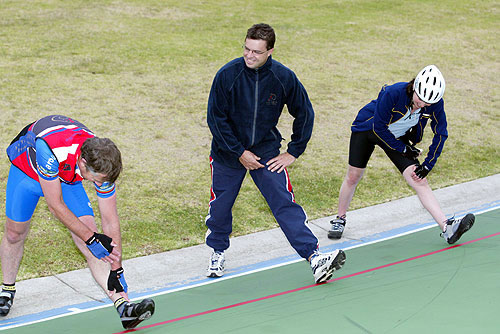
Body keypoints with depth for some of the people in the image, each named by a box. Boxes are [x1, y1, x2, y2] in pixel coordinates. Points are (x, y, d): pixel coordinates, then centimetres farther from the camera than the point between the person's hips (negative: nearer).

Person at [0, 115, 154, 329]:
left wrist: (116, 269, -21)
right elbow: (55, 205, -32)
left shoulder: (102, 166, -31)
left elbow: (110, 221, -21)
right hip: (26, 167, -2)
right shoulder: (48, 149, -44)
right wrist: (91, 238, -29)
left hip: (67, 178, 2)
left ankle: (123, 307, -22)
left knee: (91, 236, -13)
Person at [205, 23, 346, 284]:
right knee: (220, 206, 8)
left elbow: (304, 113, 1)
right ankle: (218, 252, 34)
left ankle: (314, 257, -12)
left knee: (285, 203, -9)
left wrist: (293, 152, 0)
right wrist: (240, 153, -12)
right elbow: (216, 118, -11)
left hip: (266, 151, 0)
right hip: (228, 150, 0)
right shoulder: (227, 75, -18)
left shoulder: (284, 77, -13)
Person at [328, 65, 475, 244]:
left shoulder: (435, 104, -23)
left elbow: (440, 133, -9)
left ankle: (447, 228, -19)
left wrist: (428, 165, -12)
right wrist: (403, 149, -15)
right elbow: (379, 127, -23)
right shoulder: (393, 93, -36)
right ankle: (340, 219, 26)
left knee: (419, 180, -11)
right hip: (368, 128, -2)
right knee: (353, 176, 2)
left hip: (399, 137, 3)